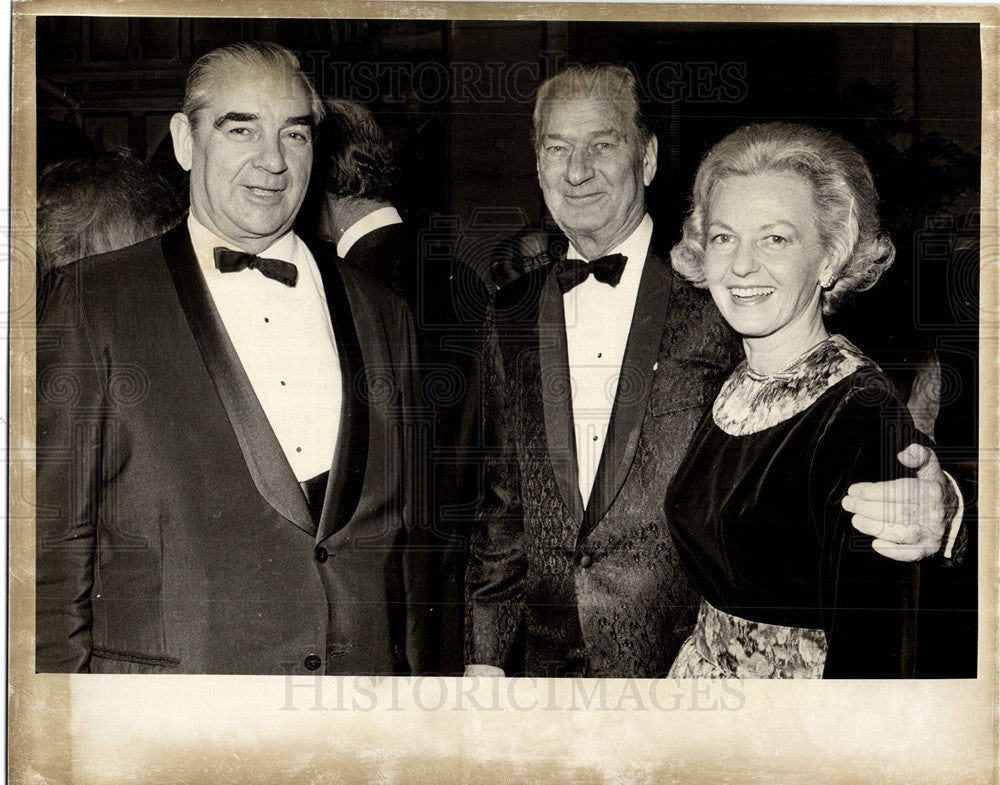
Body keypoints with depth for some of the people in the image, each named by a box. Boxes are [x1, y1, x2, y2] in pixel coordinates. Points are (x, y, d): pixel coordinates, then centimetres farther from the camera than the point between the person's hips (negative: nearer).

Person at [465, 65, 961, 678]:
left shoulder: (719, 301, -8)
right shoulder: (510, 316, 5)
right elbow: (504, 500, 10)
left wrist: (927, 503, -32)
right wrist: (485, 655, 8)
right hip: (548, 661, 4)